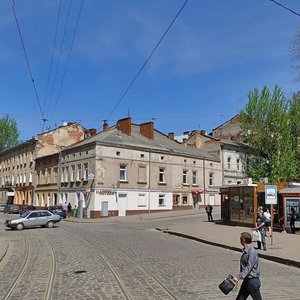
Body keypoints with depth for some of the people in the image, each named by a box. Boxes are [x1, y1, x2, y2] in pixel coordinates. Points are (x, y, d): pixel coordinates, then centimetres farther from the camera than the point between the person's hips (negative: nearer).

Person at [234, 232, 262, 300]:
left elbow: (248, 268, -26)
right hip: (246, 280, 9)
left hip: (253, 281, -9)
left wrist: (238, 276, -30)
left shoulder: (252, 252, -21)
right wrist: (238, 276, 17)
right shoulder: (245, 251, 8)